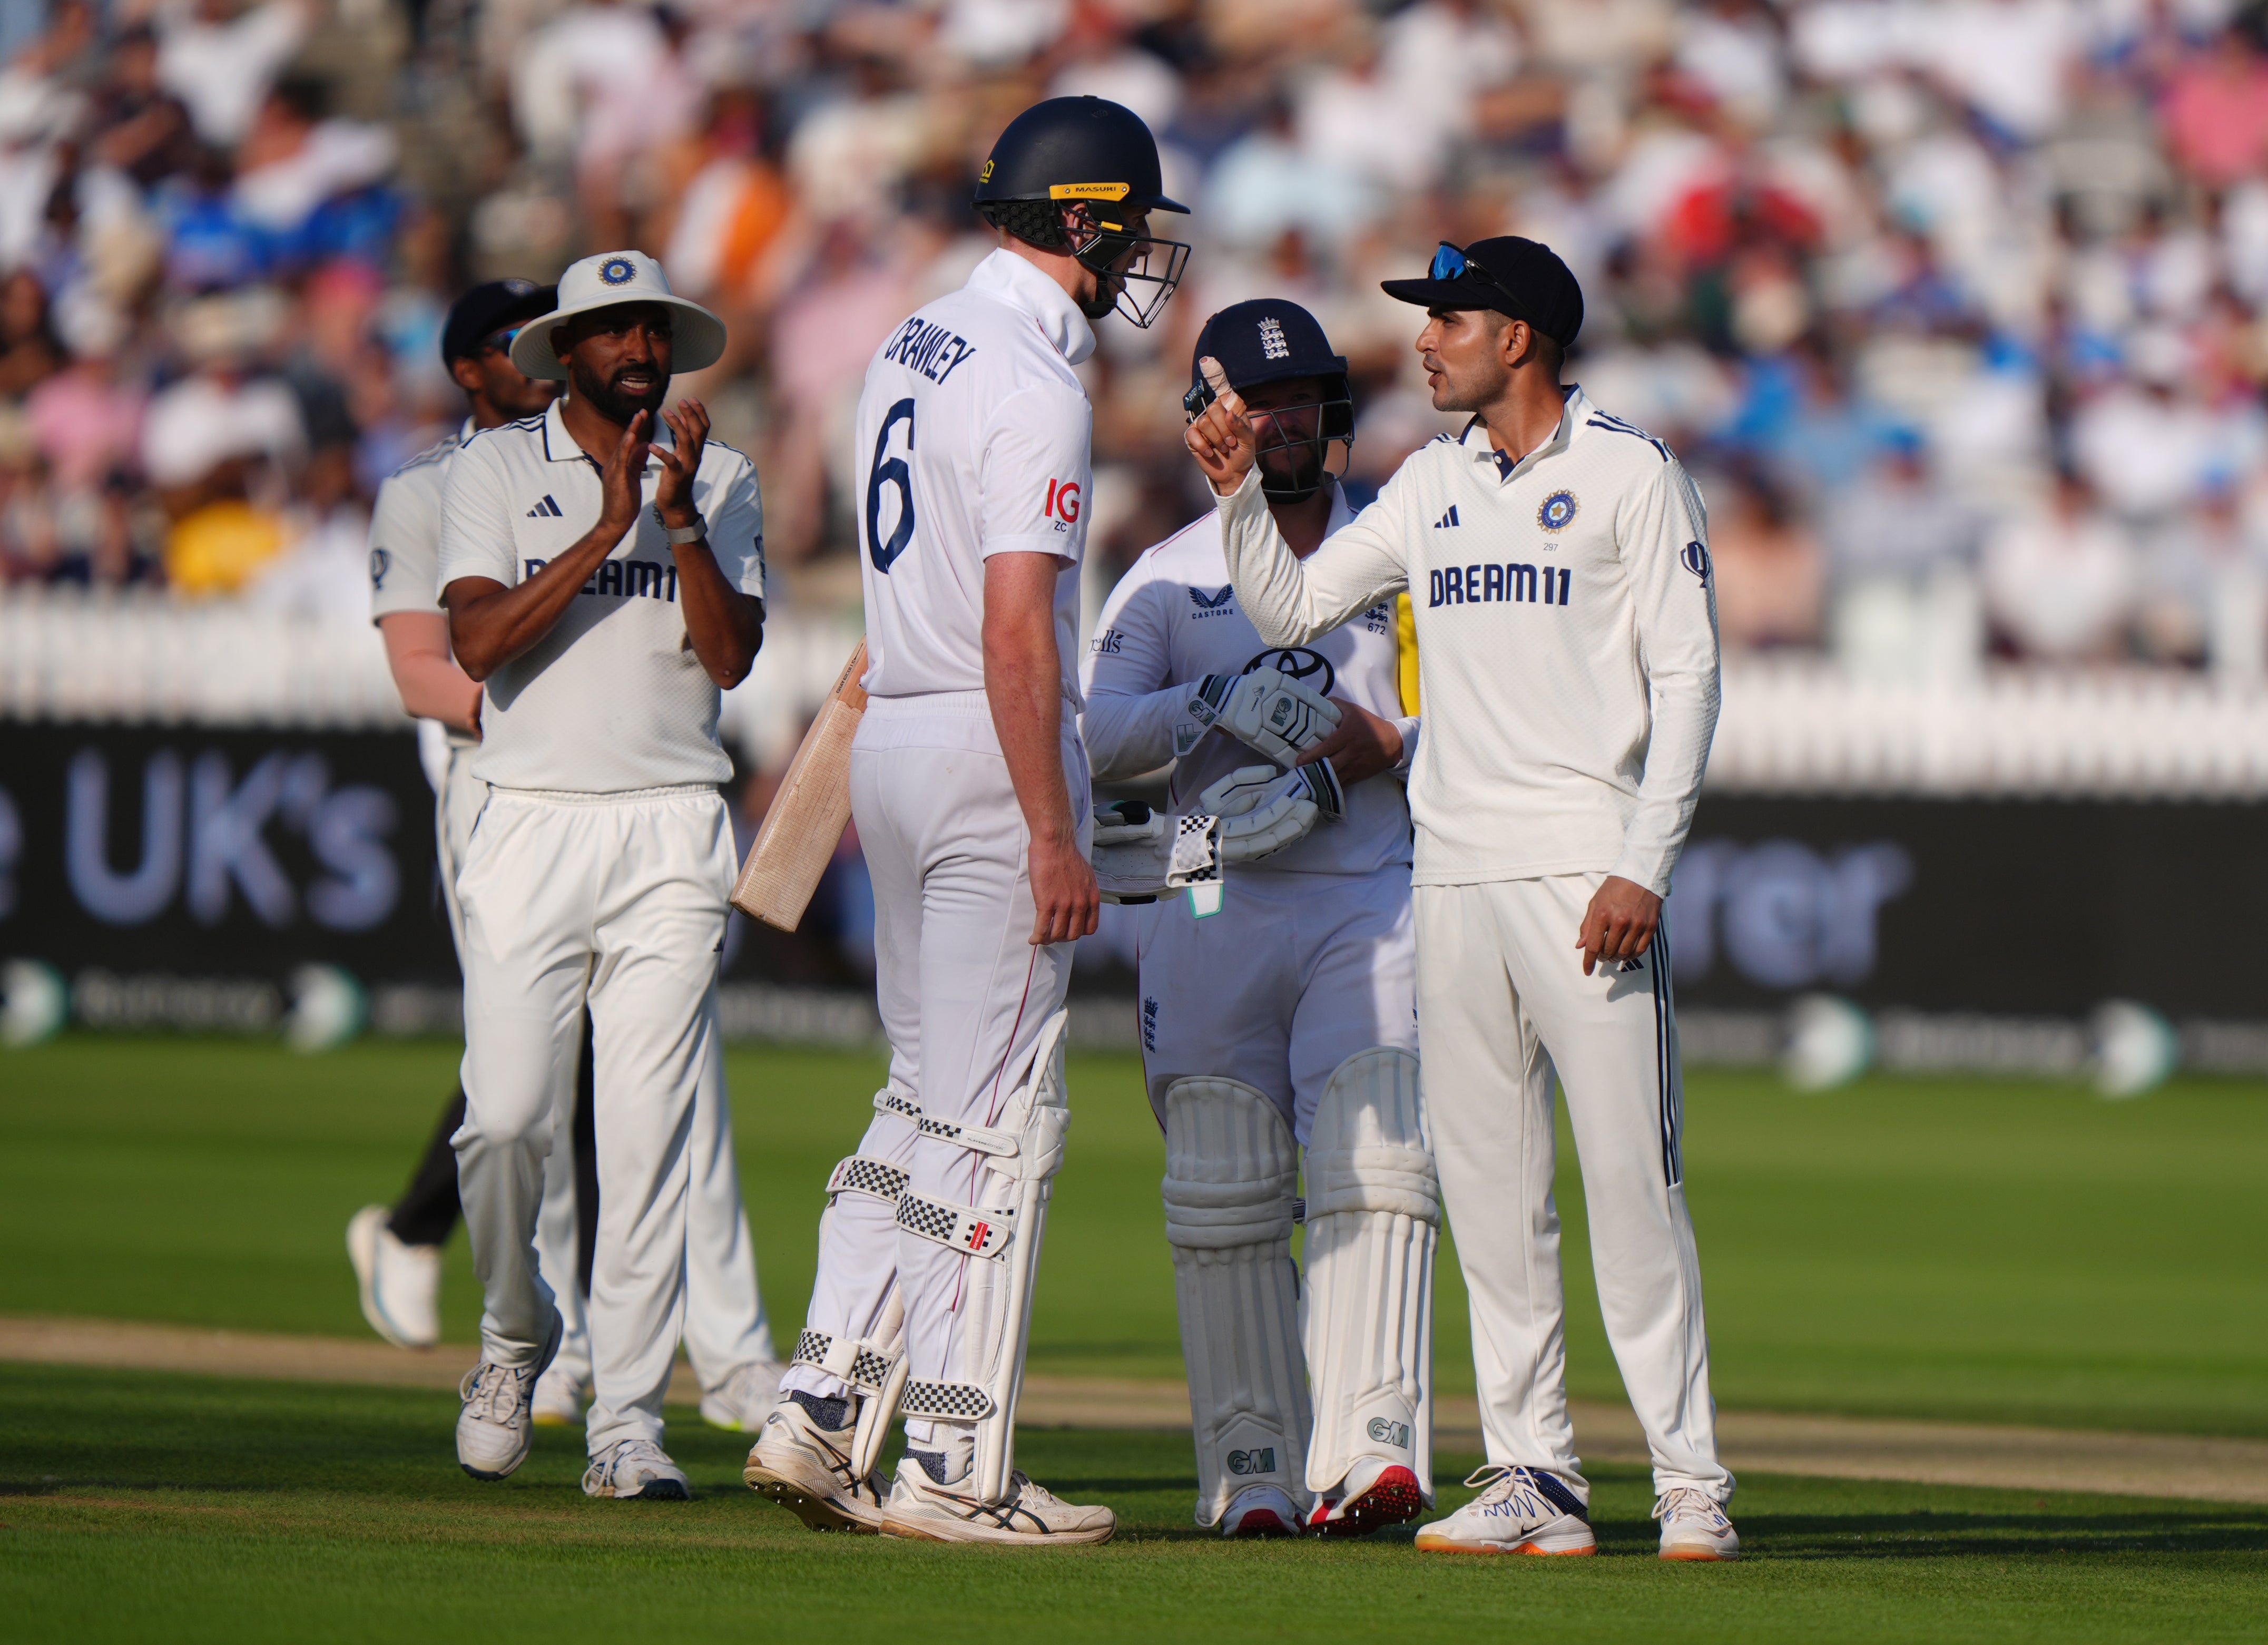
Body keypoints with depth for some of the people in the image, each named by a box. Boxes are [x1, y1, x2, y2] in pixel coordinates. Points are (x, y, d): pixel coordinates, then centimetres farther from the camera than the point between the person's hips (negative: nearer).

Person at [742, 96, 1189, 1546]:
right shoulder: (1037, 388, -16)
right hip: (991, 763, -9)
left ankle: (820, 1414, 12)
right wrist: (1053, 834, -23)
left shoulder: (915, 347, 13)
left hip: (892, 741, 9)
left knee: (926, 1099, 16)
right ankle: (952, 1467, -3)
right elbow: (1015, 626, -23)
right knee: (994, 1121, -4)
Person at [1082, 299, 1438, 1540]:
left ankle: (1367, 1449, -24)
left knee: (1374, 1170, -16)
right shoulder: (1169, 574, 10)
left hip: (1367, 901, -1)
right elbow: (1097, 735, -3)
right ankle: (1251, 1463, 4)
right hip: (1214, 904, 1)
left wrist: (1387, 743, -10)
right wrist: (1223, 701, -18)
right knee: (1222, 1194, -2)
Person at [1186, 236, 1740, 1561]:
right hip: (1456, 871, 6)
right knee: (1488, 1188, 5)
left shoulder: (1631, 472, -2)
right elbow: (1290, 610, 19)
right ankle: (1535, 1477, 9)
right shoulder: (1433, 485, 16)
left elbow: (1687, 673, -6)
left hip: (1588, 872, -6)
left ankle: (1690, 1479, -6)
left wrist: (1644, 866, -14)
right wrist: (1242, 493, 1)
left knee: (1632, 1179, -9)